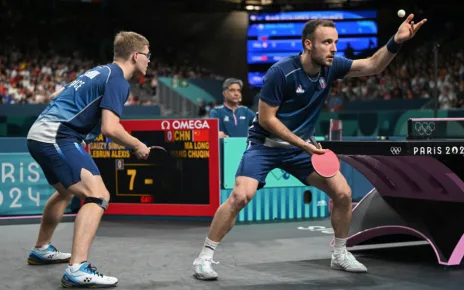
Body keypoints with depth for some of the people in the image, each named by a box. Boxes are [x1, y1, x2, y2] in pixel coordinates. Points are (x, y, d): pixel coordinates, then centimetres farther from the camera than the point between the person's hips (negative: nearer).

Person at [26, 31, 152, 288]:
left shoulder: (100, 72, 20)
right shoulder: (118, 81, -9)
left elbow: (57, 95, 29)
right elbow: (110, 129, -20)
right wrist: (137, 146, -4)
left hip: (39, 134, 10)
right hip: (57, 138, -10)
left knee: (66, 191, 31)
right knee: (97, 195, -16)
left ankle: (41, 250, 45)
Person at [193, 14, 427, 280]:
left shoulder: (331, 67, -6)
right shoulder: (281, 72, -23)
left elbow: (373, 66, -6)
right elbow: (266, 118, -19)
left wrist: (396, 42, -25)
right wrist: (302, 144, -21)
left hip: (301, 146, 6)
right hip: (265, 143, -6)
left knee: (343, 192, -2)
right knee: (241, 196, -24)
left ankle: (340, 255, 18)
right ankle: (205, 257, -10)